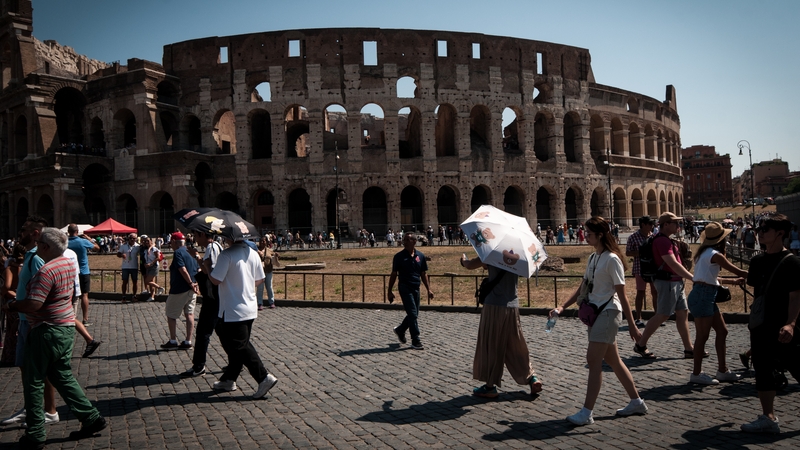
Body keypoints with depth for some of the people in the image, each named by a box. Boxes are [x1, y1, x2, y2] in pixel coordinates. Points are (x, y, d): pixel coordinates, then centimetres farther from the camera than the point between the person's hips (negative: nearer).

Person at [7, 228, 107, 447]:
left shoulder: (46, 271, -20)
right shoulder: (69, 264, 8)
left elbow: (33, 304, -27)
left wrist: (13, 304, -9)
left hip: (47, 330, -9)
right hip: (67, 327, 9)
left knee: (34, 382, 5)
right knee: (63, 376, 17)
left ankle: (35, 435, 13)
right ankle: (91, 418, 16)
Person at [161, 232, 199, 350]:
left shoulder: (178, 252, -13)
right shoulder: (190, 252, 13)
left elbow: (183, 270, -23)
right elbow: (197, 270, 11)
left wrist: (191, 283, -18)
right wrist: (196, 284, 4)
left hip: (179, 290, -8)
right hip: (192, 289, 8)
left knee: (171, 315, 7)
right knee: (189, 314, 8)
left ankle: (173, 341, 12)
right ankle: (188, 341, 10)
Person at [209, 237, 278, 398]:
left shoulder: (226, 254, -17)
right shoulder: (253, 253, 4)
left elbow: (216, 280, -17)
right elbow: (260, 279, 9)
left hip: (232, 311, -8)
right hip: (250, 309, 8)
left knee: (240, 347, -1)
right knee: (239, 345, 17)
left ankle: (264, 378, -7)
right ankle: (228, 379, 29)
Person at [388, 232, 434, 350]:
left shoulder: (420, 256, 6)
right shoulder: (399, 256, -3)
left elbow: (423, 274, 12)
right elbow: (393, 274, 1)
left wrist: (428, 289, 6)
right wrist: (389, 291, -1)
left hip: (416, 288, 5)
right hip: (405, 287, -4)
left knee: (414, 314, 12)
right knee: (412, 314, -9)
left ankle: (400, 330, 35)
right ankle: (415, 341, -1)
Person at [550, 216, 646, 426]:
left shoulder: (612, 259, -14)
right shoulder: (593, 258, 12)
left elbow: (622, 294, -14)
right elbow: (583, 287, 14)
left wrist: (632, 325, -12)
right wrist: (563, 306, 4)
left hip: (608, 313, -9)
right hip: (595, 313, 9)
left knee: (593, 359, -10)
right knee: (612, 360, 15)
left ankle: (587, 412, -6)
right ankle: (636, 402, 29)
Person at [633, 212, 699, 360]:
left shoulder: (666, 240, 16)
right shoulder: (662, 241, -18)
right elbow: (673, 264, -26)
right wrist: (692, 277, -26)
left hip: (676, 282, 10)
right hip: (667, 282, -10)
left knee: (683, 313, 10)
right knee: (663, 315, -5)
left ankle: (689, 349, 15)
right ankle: (640, 345, 5)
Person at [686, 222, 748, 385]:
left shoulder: (705, 252, 14)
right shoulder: (715, 255, -14)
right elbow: (738, 271, -9)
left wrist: (732, 281, 24)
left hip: (705, 296, 10)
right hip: (702, 296, -10)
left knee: (722, 331, 15)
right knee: (702, 336, -2)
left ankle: (722, 370, 24)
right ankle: (697, 374, 7)